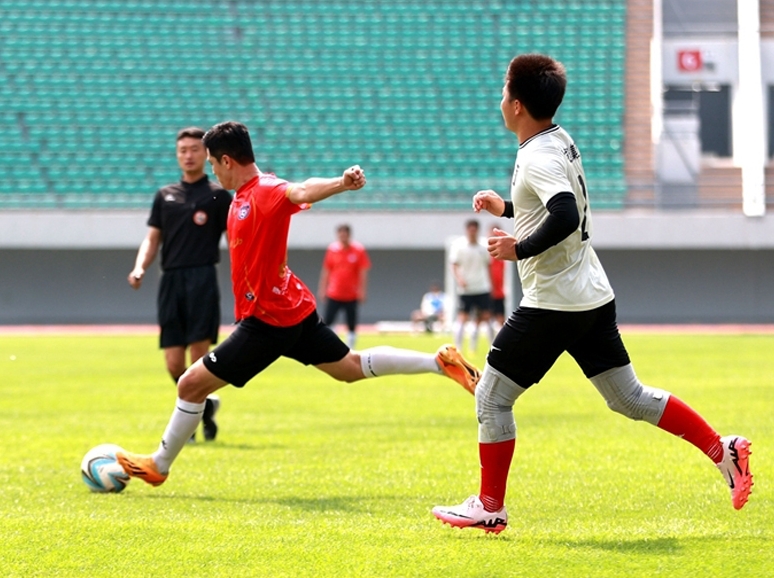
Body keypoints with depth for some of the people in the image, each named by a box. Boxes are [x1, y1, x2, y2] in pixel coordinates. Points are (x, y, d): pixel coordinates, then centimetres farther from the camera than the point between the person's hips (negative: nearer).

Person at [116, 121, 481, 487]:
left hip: (269, 320, -10)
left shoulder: (265, 191, -22)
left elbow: (301, 192, -40)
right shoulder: (243, 196, 7)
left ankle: (158, 466, 12)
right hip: (294, 310, 10)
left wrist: (342, 183, -57)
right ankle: (441, 361, 20)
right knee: (352, 368, 21)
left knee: (191, 384, -3)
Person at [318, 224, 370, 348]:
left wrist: (361, 290, -9)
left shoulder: (358, 250, -4)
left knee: (351, 324, 3)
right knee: (327, 321, -7)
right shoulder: (332, 249, 2)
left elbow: (363, 272, -3)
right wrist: (323, 289, 7)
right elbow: (326, 271, 8)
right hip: (333, 295, 1)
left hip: (351, 295, -1)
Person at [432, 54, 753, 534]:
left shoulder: (538, 158, -18)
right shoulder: (561, 141, 11)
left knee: (492, 397, 1)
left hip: (553, 305, -9)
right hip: (594, 296, 9)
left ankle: (490, 507, 6)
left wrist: (520, 248, -23)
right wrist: (508, 208, 23)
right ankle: (723, 450, 7)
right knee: (630, 397, 13)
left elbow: (566, 216, -33)